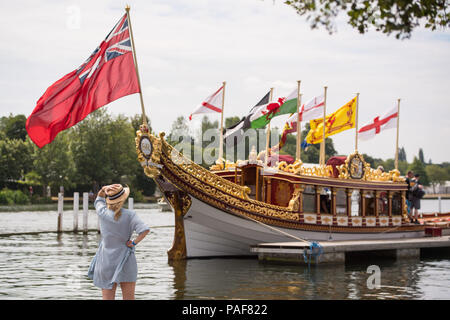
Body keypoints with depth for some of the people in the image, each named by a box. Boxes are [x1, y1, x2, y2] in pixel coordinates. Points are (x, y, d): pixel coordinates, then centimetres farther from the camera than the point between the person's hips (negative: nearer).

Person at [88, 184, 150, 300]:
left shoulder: (103, 212, -6)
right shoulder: (129, 215, -11)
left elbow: (99, 199, 15)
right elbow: (145, 230, -23)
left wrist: (104, 189, -4)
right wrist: (134, 243, -10)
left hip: (106, 261, 2)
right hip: (125, 262, -2)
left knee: (107, 298, 5)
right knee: (129, 298, 6)